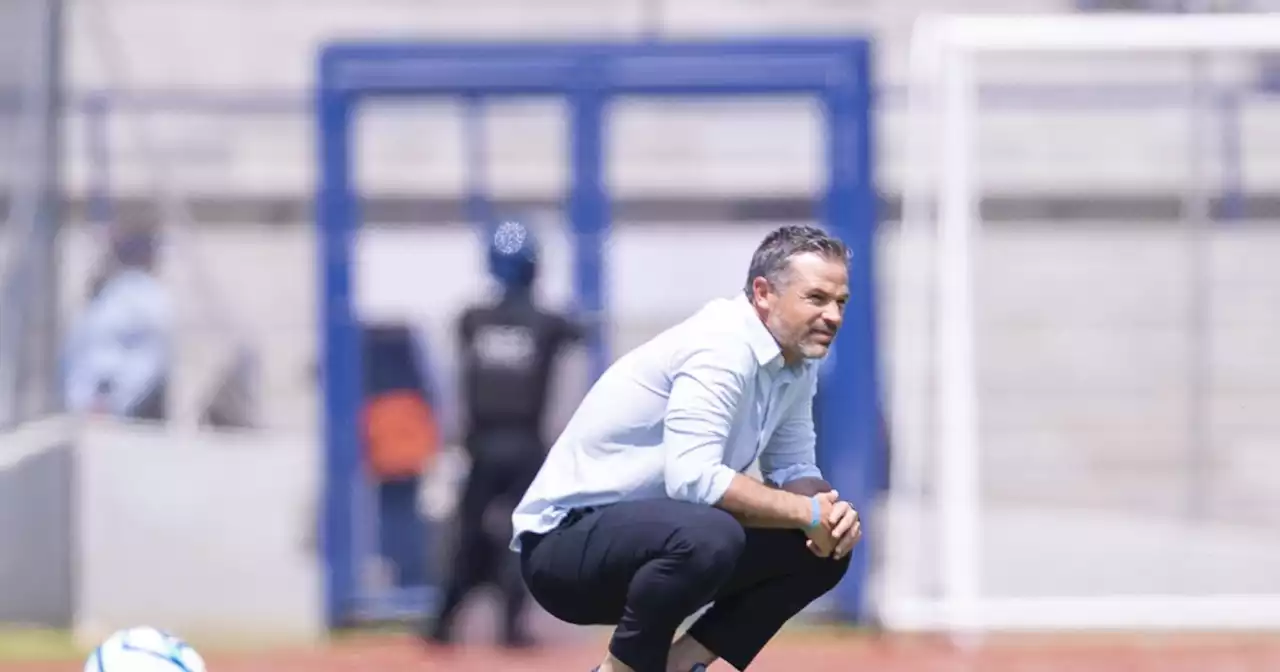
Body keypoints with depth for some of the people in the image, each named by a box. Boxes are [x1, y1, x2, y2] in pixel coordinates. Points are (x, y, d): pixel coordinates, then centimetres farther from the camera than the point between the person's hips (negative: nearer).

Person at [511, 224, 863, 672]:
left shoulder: (798, 361, 7)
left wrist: (829, 512, -10)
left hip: (644, 536, 10)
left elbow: (794, 469, 13)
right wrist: (807, 512, -24)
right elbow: (692, 477, -31)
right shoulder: (722, 348, -22)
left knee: (826, 548, 3)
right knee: (708, 536, -38)